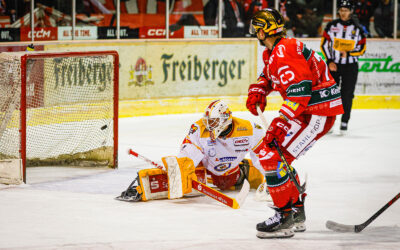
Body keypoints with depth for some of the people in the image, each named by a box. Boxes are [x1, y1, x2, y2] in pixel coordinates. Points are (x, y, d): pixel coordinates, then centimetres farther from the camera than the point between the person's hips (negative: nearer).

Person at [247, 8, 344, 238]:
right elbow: (269, 76, 31)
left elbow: (300, 90, -30)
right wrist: (258, 91, 9)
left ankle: (285, 218, -13)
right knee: (270, 152, 18)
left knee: (272, 155, -15)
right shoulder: (273, 52, 14)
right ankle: (297, 214, 23)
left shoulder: (284, 53, -21)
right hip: (308, 109, 11)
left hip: (318, 112, -11)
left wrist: (280, 123, -32)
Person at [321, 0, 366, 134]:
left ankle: (344, 122, 8)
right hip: (333, 65, 1)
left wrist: (348, 53, -14)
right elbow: (324, 44, 3)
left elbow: (362, 48, 2)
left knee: (347, 95, -2)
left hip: (350, 67, 0)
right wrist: (329, 61, -7)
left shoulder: (357, 29, 2)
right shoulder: (331, 26, 2)